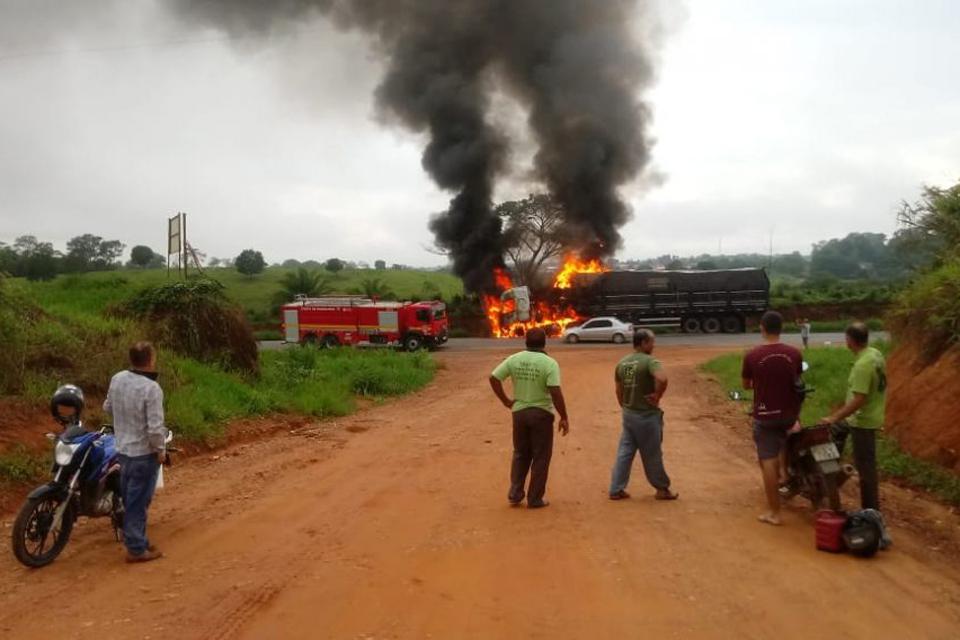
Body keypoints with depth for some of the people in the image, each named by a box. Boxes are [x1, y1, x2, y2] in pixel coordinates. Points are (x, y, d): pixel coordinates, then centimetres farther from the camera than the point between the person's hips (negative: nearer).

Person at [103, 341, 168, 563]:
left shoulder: (117, 379, -2)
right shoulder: (151, 388, -24)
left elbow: (108, 407, 14)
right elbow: (155, 428, -25)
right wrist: (161, 450, -10)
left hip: (122, 448, 7)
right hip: (144, 453, -7)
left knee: (129, 499, 18)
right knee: (138, 502, 2)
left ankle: (135, 540, 32)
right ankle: (137, 549, 11)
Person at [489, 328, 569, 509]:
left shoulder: (514, 359, -2)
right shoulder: (549, 363, -14)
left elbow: (493, 378, -3)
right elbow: (556, 393, -21)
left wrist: (506, 401, 5)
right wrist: (564, 418, -13)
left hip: (519, 412, 4)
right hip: (541, 414, -4)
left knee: (520, 454, 20)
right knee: (540, 457, 9)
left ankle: (515, 494, 18)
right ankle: (535, 499, 14)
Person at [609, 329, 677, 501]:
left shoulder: (621, 363, 7)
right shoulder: (650, 361, -16)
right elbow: (662, 379, -35)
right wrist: (657, 396, -20)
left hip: (628, 414, 6)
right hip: (647, 416, -6)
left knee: (624, 452, 12)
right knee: (652, 455, 7)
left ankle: (616, 490, 14)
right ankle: (662, 489, 23)